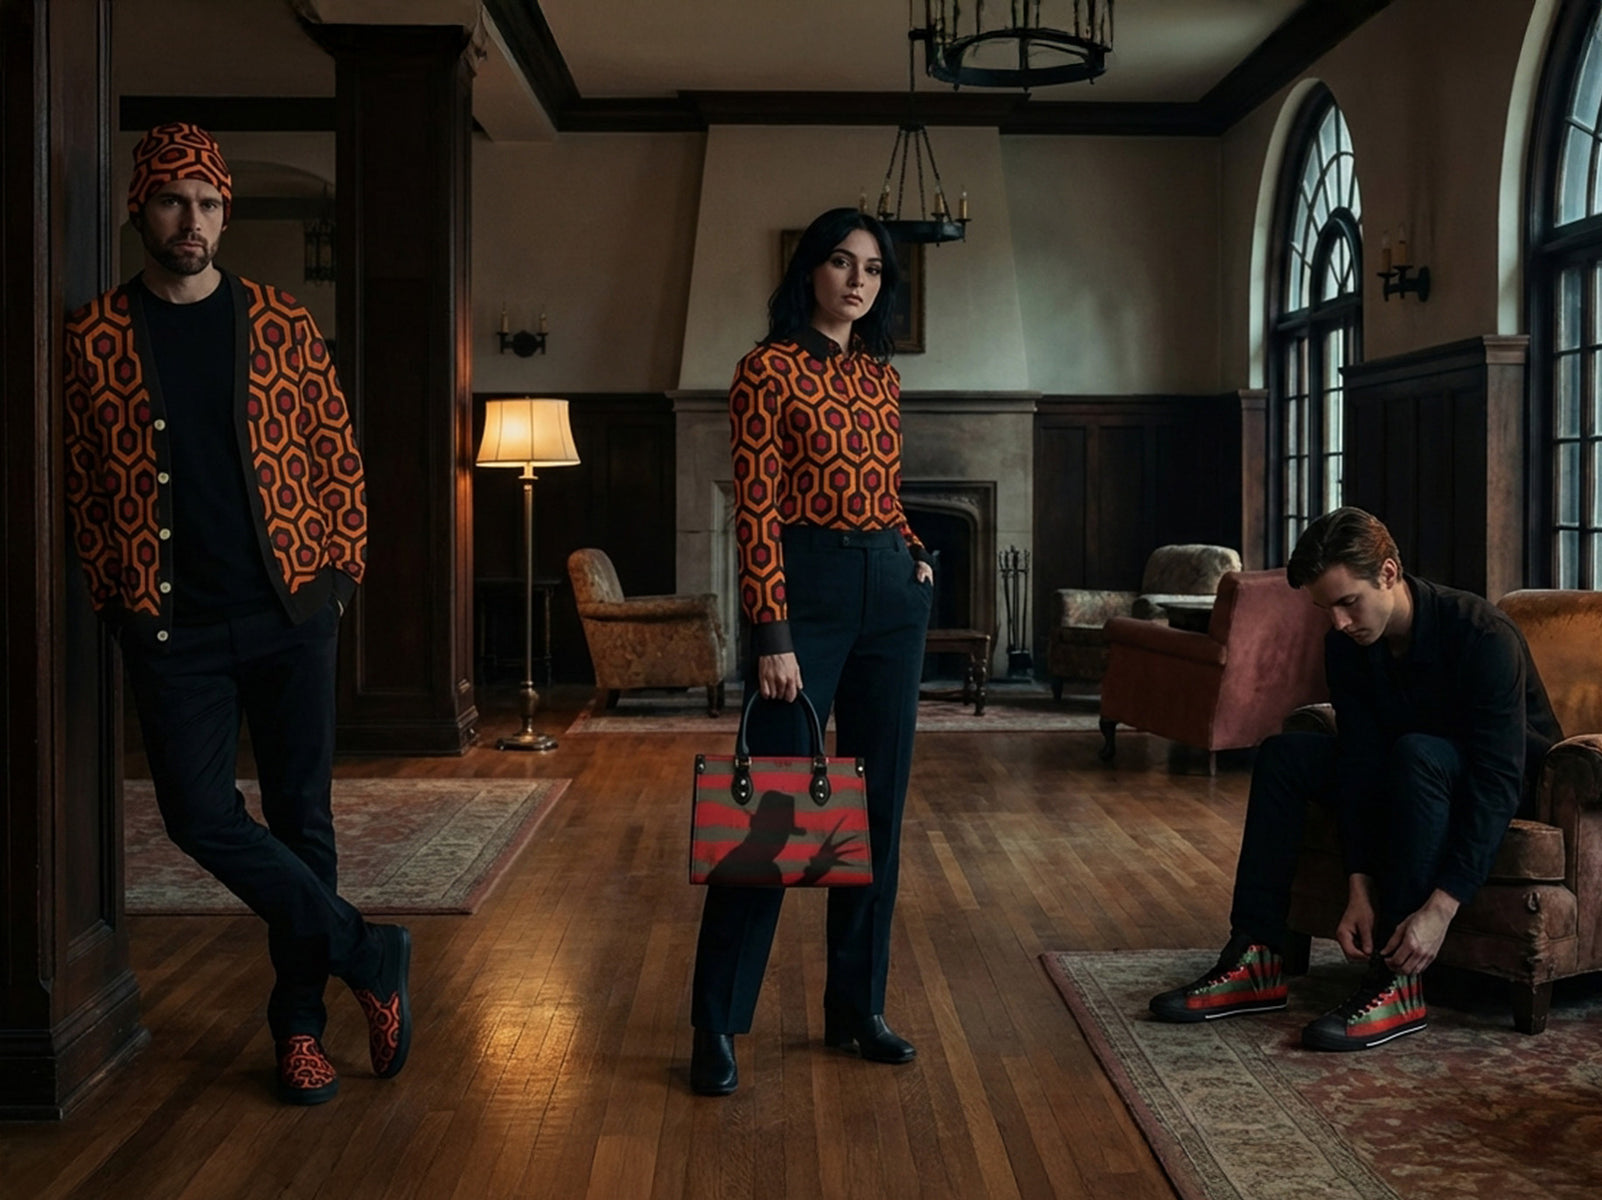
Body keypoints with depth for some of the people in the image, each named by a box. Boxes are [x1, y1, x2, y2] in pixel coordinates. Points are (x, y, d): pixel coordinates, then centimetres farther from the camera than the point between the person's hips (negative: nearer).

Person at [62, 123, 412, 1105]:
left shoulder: (283, 327, 5)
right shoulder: (95, 338, 4)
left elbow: (339, 458, 8)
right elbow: (83, 479, 7)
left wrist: (341, 573, 2)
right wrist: (115, 597, 3)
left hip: (289, 613, 1)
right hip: (173, 623, 0)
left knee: (301, 816, 5)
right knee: (201, 814, -10)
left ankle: (301, 1021, 19)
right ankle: (370, 957, 5)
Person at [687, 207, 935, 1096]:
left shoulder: (881, 375, 13)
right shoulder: (770, 371, -6)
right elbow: (756, 508, -12)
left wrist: (914, 554, 4)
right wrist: (773, 636, -17)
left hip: (891, 595, 7)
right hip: (807, 587, -7)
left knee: (878, 807, 9)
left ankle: (858, 1007, 21)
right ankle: (716, 1027, 5)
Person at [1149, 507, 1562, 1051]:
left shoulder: (1481, 634, -30)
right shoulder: (1348, 645, -11)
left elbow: (1497, 779, -34)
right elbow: (1360, 763, -12)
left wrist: (1441, 908, -41)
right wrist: (1359, 889, -23)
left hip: (1515, 777, -6)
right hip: (1406, 772, 6)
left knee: (1418, 753, -37)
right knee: (1283, 755, -11)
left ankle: (1398, 984, -34)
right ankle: (1256, 961, -14)